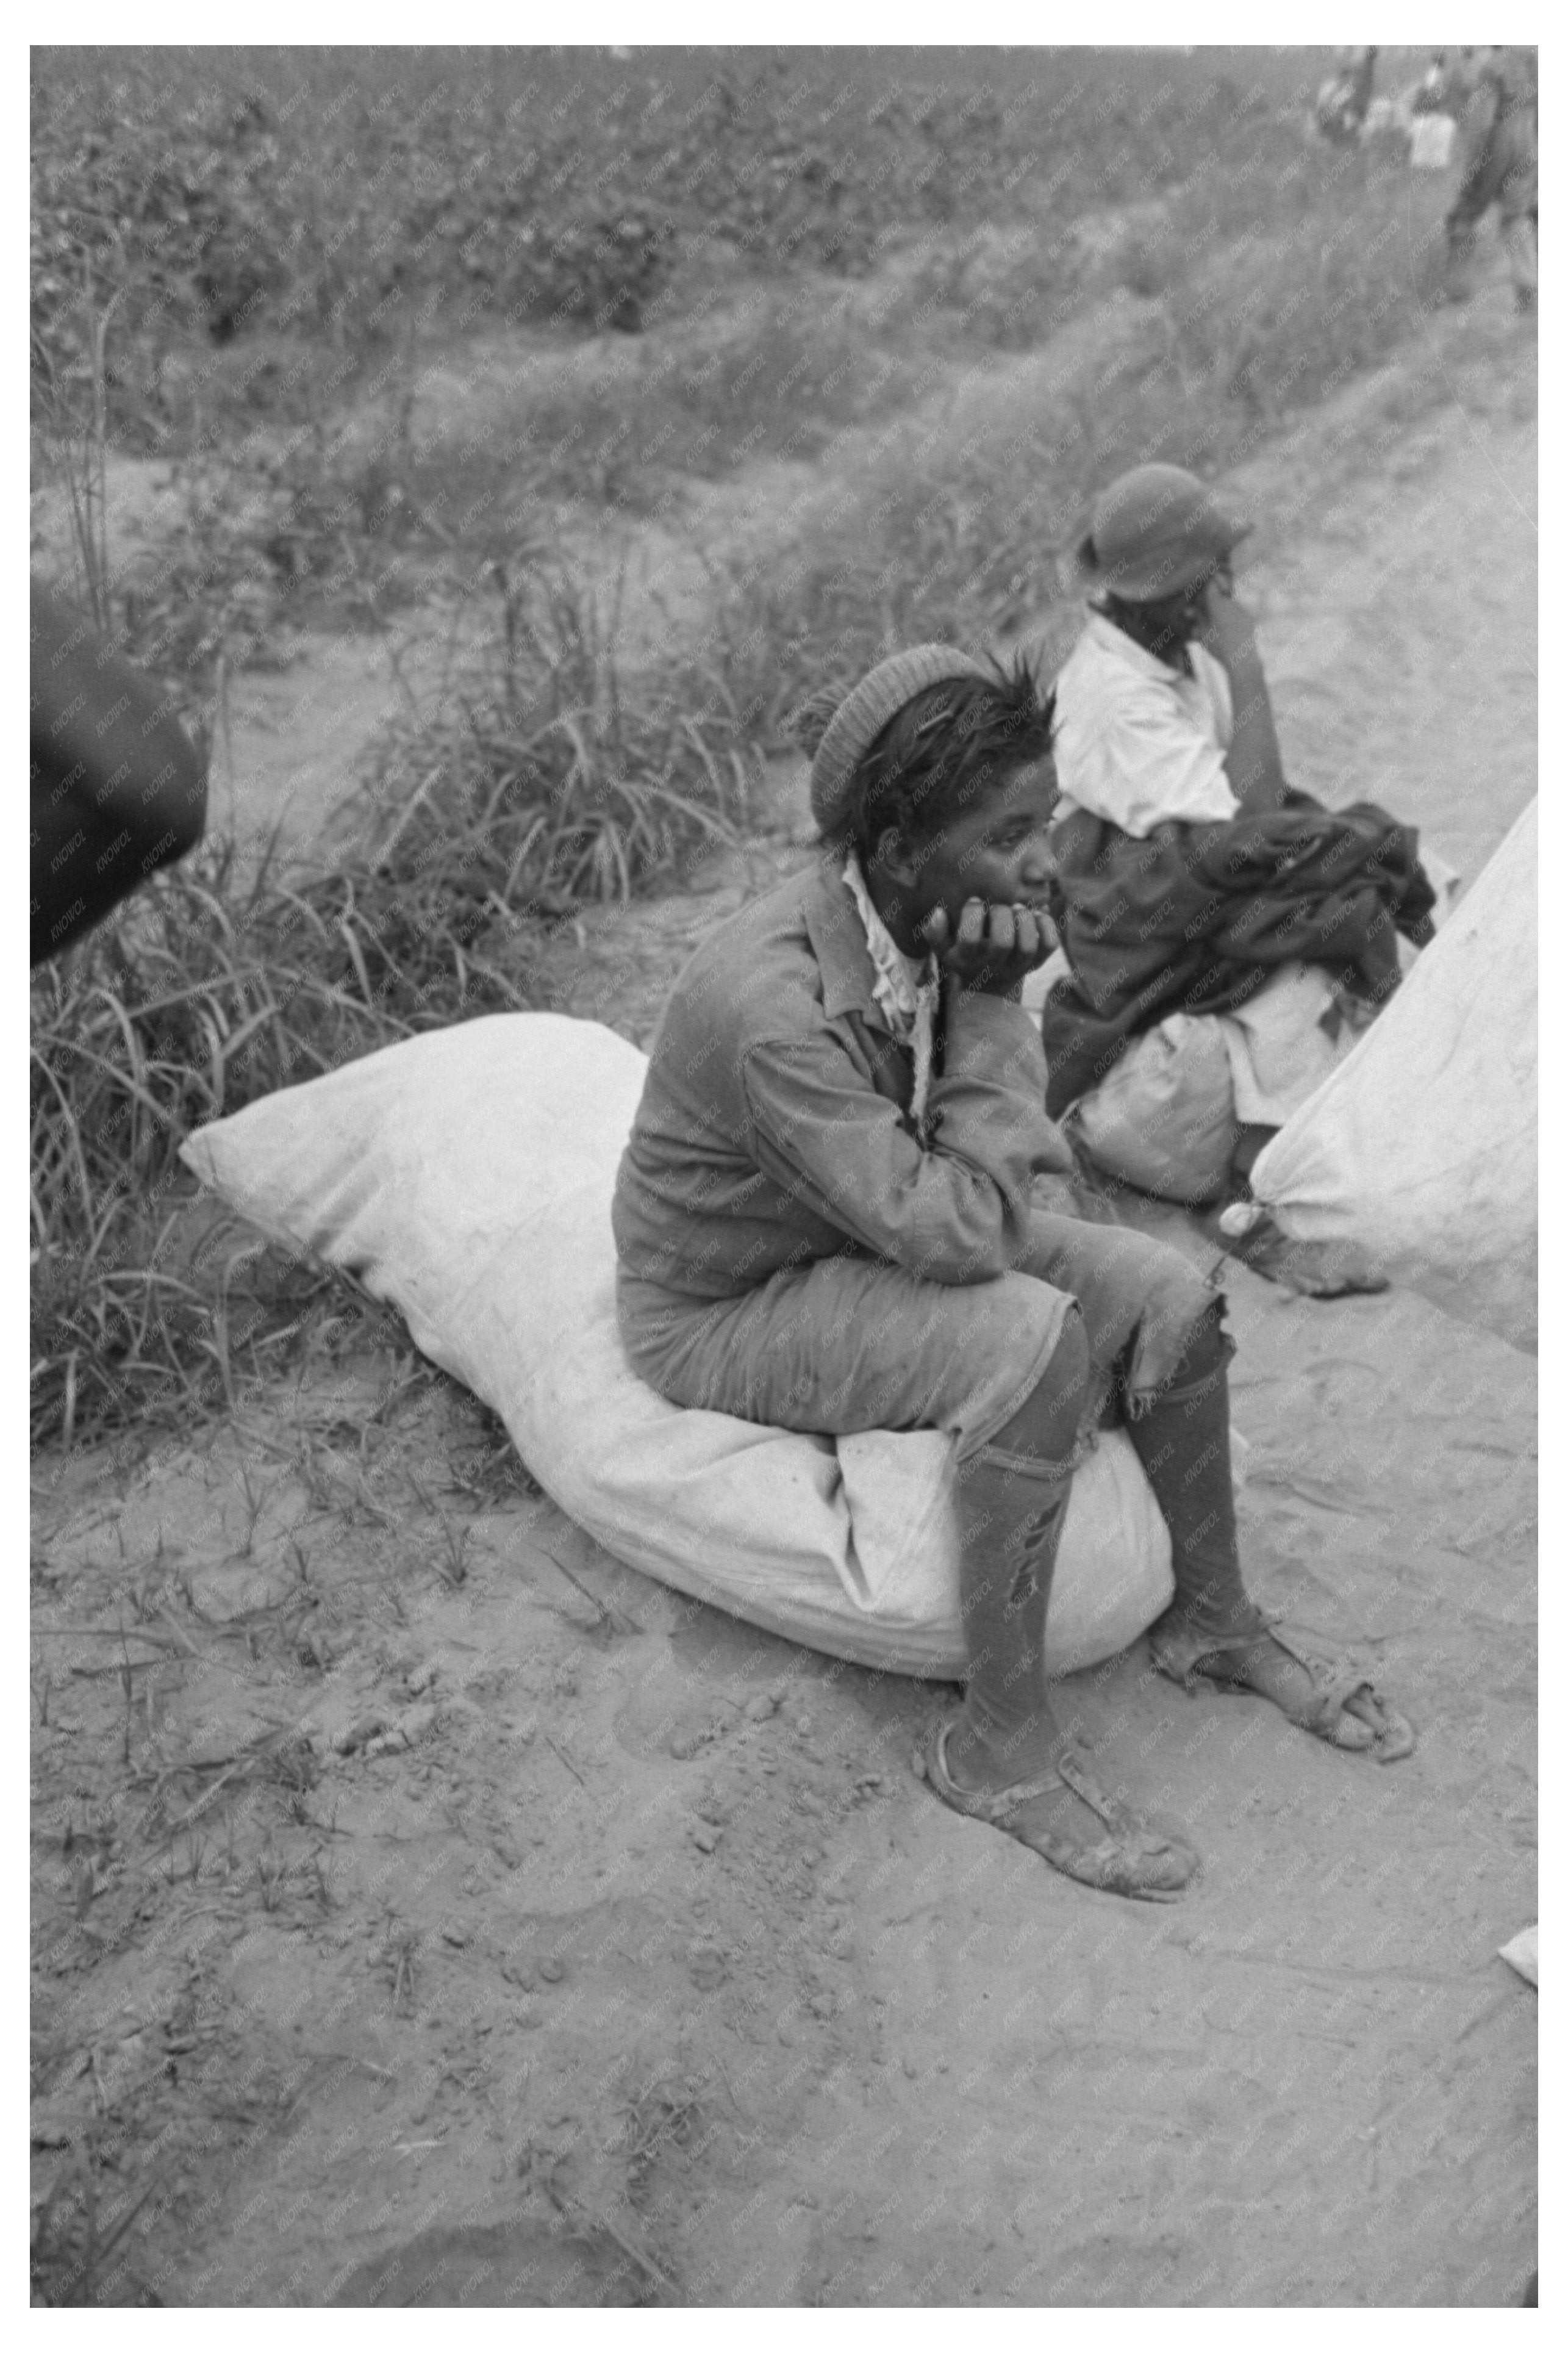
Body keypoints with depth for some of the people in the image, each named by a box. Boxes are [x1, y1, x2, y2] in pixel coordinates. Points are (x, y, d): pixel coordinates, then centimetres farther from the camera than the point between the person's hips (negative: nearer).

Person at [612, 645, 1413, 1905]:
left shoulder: (943, 929, -11)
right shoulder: (773, 1006, -35)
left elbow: (1024, 1150, 2)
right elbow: (949, 1235, -35)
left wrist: (1040, 1207, -17)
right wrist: (989, 1014, -30)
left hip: (873, 1234, 8)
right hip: (724, 1311, -7)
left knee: (1171, 1294, -4)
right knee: (1033, 1343, -30)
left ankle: (1215, 1621, 17)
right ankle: (1002, 1744, -13)